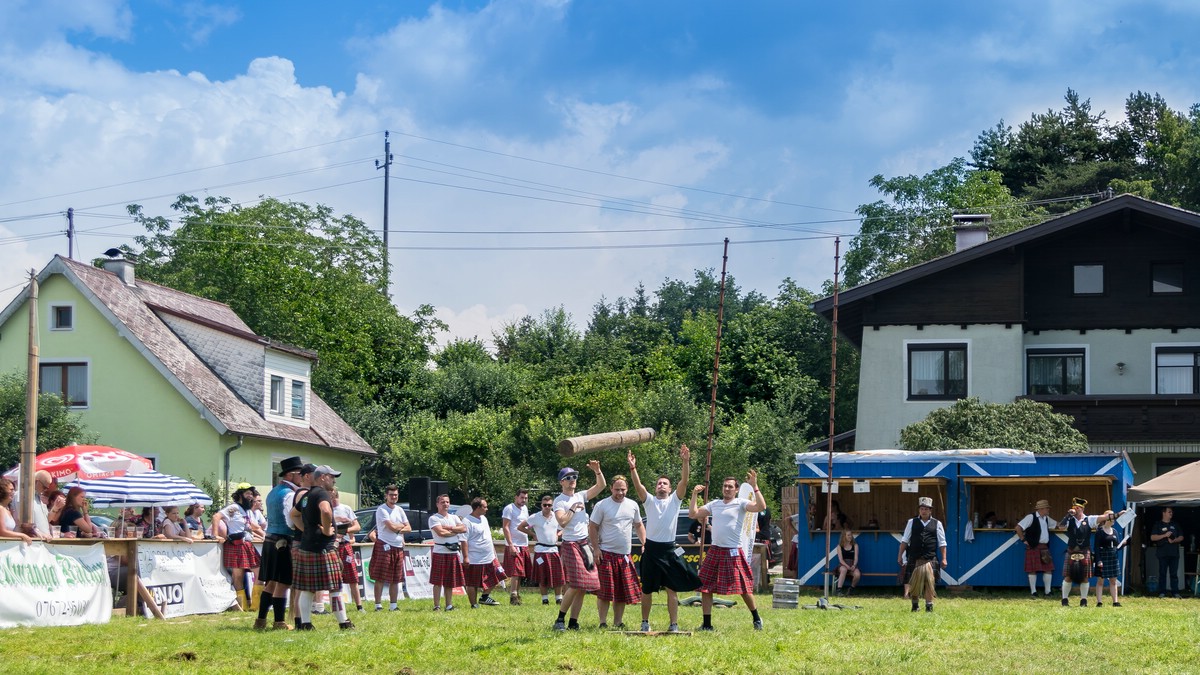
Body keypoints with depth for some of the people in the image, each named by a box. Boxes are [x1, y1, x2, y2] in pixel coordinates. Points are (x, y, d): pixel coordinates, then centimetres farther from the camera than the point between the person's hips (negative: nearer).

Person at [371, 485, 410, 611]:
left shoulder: (399, 510, 15)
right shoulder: (382, 510, -8)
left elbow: (409, 528, 11)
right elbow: (392, 527, -17)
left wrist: (398, 529, -8)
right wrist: (402, 526, 2)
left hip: (398, 547, 7)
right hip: (384, 546, -7)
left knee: (395, 579, 10)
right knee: (380, 578, -7)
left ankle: (394, 605, 16)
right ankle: (378, 605, -6)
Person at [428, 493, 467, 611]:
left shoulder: (454, 517, 16)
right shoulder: (434, 518, -2)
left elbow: (464, 529, 1)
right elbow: (440, 532, -16)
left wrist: (449, 528, -10)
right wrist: (456, 531, -3)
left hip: (453, 552, 5)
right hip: (439, 552, -5)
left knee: (450, 581, 9)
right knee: (438, 581, -5)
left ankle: (448, 605, 16)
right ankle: (436, 606, -2)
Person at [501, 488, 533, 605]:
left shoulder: (525, 509, 15)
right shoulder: (509, 509, -8)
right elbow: (505, 527, -13)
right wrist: (511, 545, -19)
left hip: (524, 545, 8)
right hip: (514, 546, -8)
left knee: (522, 573, 9)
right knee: (516, 572, -13)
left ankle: (517, 594, 17)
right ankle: (513, 596, -13)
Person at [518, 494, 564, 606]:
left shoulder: (556, 517, 7)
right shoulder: (535, 517, -5)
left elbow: (562, 529, 25)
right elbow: (520, 527, 0)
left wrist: (557, 535, 6)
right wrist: (533, 534, -3)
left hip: (554, 549, 3)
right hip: (541, 549, -3)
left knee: (558, 575, 1)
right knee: (543, 576, 0)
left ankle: (559, 598, 11)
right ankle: (545, 598, 9)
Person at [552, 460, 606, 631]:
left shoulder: (581, 496, 14)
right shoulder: (559, 501, -5)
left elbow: (601, 485, 11)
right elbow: (562, 522, -20)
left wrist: (597, 471, -3)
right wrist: (573, 508, -13)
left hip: (584, 545, 7)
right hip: (570, 545, -7)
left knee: (582, 588, 4)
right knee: (576, 585, -15)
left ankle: (573, 623, 7)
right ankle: (560, 619, -6)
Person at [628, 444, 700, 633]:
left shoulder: (674, 500, 8)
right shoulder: (649, 501, 7)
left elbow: (684, 482, -6)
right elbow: (638, 486, -9)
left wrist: (686, 462, -21)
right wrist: (633, 469, -26)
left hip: (669, 550, 0)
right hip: (651, 549, 0)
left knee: (672, 588, -2)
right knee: (647, 589, 7)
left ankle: (674, 624, 0)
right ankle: (645, 622, 18)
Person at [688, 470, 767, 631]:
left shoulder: (740, 504, -3)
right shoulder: (714, 504, 11)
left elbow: (761, 506, -19)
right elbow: (693, 514, 12)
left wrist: (754, 486, -25)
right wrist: (694, 495, 4)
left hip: (733, 553, -5)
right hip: (714, 551, 5)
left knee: (744, 588, 0)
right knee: (705, 587, 3)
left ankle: (757, 619, 19)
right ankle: (706, 624, 11)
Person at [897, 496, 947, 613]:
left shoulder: (937, 524, 6)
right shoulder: (912, 522, 7)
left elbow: (942, 543, 7)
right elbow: (904, 540, 8)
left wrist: (944, 559, 2)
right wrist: (900, 555, 3)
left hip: (930, 559, -1)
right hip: (914, 558, 1)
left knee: (929, 583, -5)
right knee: (914, 583, 4)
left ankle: (929, 605, 0)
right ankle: (915, 605, 16)